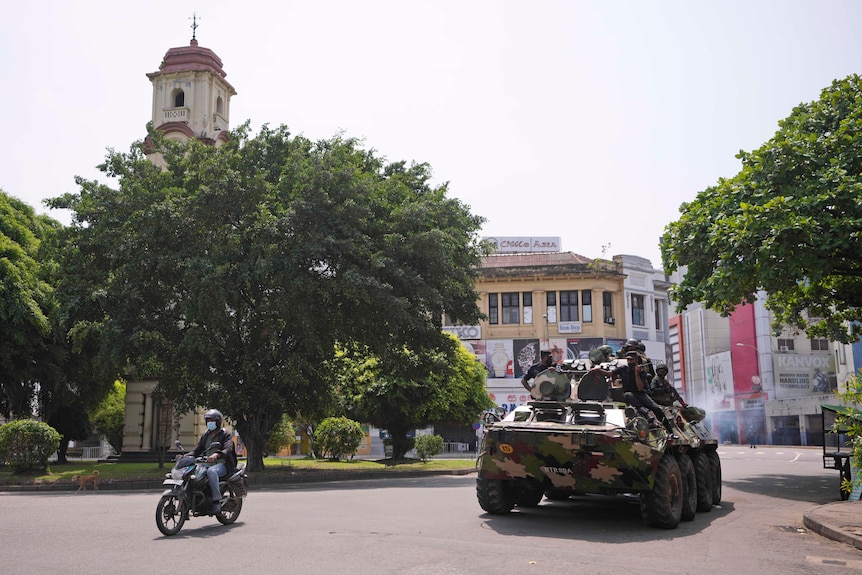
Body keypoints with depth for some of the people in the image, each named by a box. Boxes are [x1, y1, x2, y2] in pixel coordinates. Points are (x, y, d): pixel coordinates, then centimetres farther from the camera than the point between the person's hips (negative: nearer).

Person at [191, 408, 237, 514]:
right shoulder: (205, 435, 21)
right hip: (206, 464, 7)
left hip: (222, 464, -7)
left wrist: (216, 455, -41)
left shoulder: (225, 434, -1)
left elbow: (228, 449, -19)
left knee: (211, 471, -39)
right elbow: (197, 450, 18)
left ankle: (217, 500, -37)